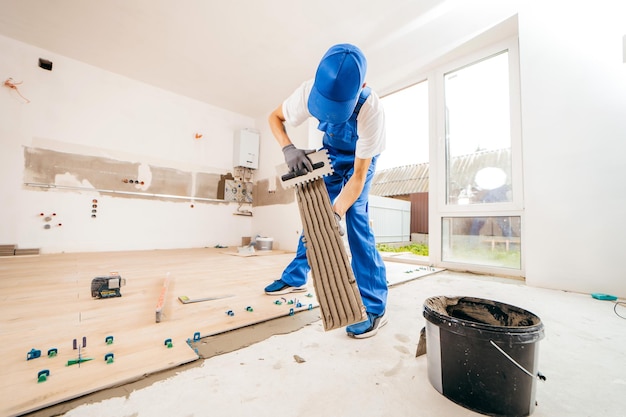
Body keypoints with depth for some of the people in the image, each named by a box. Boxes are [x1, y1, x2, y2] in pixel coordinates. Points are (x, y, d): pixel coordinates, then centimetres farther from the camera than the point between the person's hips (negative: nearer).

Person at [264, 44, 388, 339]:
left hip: (360, 159, -4)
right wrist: (288, 148, -32)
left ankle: (374, 308, -12)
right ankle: (295, 277, 17)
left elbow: (358, 175, -34)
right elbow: (275, 118, -12)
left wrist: (336, 214, -43)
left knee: (355, 220, -20)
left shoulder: (371, 110, -36)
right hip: (330, 154, 4)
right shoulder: (311, 90, -26)